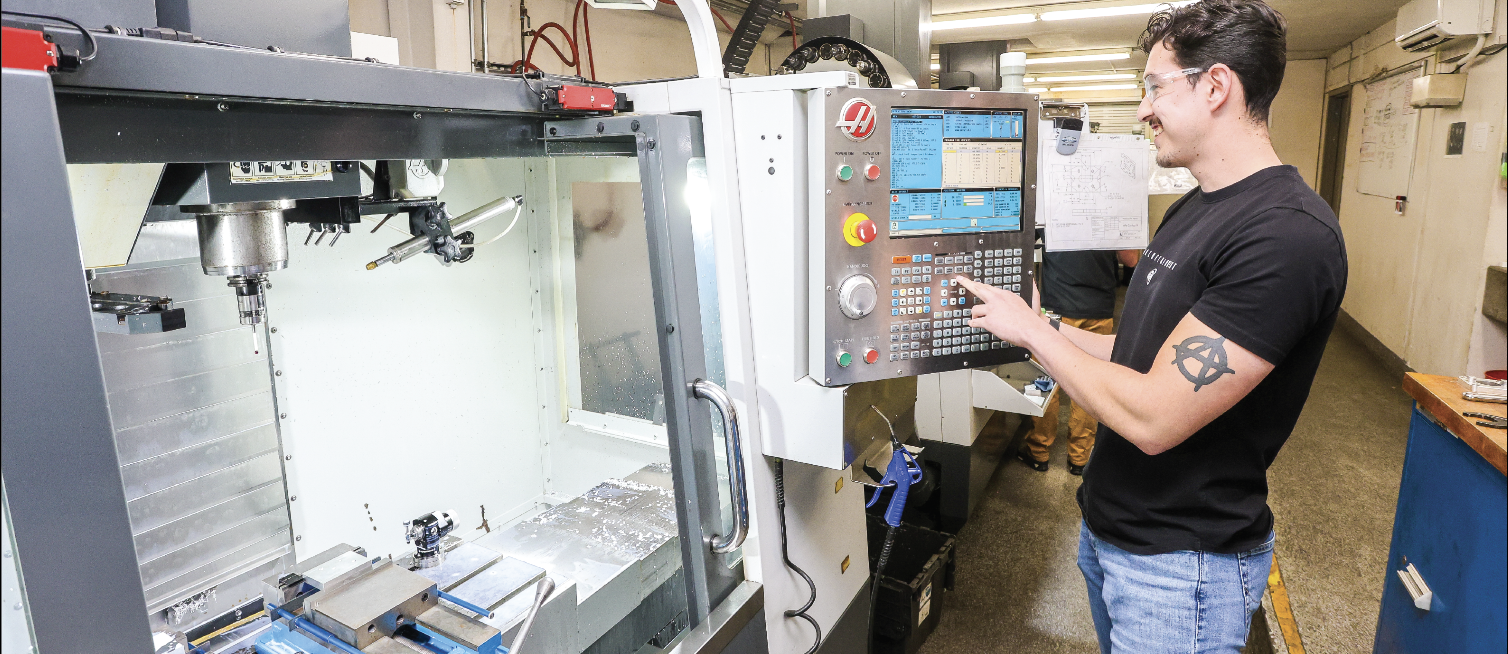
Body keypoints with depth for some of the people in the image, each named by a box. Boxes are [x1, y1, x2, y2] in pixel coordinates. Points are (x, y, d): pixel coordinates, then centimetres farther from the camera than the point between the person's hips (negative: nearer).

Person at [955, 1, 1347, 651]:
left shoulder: (1289, 236, -24)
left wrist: (1031, 331, -17)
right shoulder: (1191, 209, 7)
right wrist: (1052, 327, 4)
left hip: (1180, 563, -8)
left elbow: (1152, 418, -28)